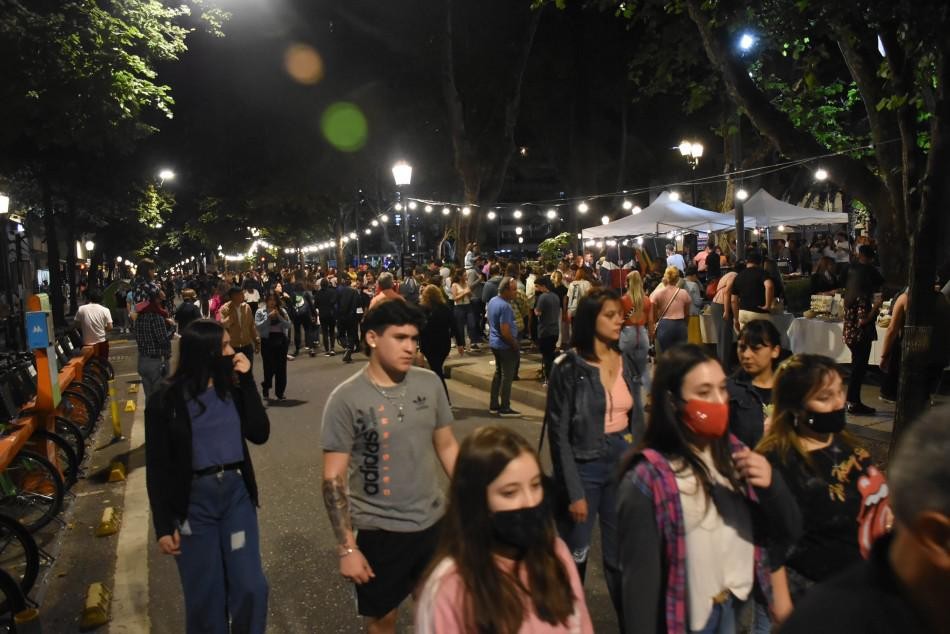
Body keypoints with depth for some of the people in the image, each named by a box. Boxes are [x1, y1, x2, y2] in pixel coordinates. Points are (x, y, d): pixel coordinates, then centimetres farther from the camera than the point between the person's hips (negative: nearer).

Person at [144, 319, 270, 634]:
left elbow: (259, 434, -7)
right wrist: (164, 526, -6)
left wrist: (247, 381, -10)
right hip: (193, 499, -3)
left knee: (250, 587, 5)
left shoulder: (232, 388, 2)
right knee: (204, 595, 10)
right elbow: (157, 468, -5)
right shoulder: (166, 401, -8)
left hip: (236, 491, 3)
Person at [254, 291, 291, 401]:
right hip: (267, 341, -2)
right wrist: (269, 317, -15)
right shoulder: (260, 312, 2)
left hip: (281, 341, 2)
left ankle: (280, 393, 8)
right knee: (269, 367, -2)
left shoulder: (282, 311, 8)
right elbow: (258, 326, -11)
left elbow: (288, 325, -2)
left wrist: (279, 316, -12)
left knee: (281, 367, 1)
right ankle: (266, 388, 23)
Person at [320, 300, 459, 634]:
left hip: (432, 521, 4)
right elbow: (334, 479, -13)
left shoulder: (430, 383, -4)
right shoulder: (346, 399, -16)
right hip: (378, 530, -3)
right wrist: (347, 548, -14)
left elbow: (447, 446, 6)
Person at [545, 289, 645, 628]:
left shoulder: (628, 363, 4)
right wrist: (573, 492, -13)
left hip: (623, 463, 4)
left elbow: (636, 421, 10)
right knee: (575, 556, 10)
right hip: (584, 466, -4)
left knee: (621, 555, 13)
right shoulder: (568, 367, -13)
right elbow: (559, 434, -12)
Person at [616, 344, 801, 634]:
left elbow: (789, 529, -1)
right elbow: (641, 579, -19)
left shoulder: (733, 452, -3)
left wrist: (771, 484, -19)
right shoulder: (646, 480, -22)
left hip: (734, 610, 6)